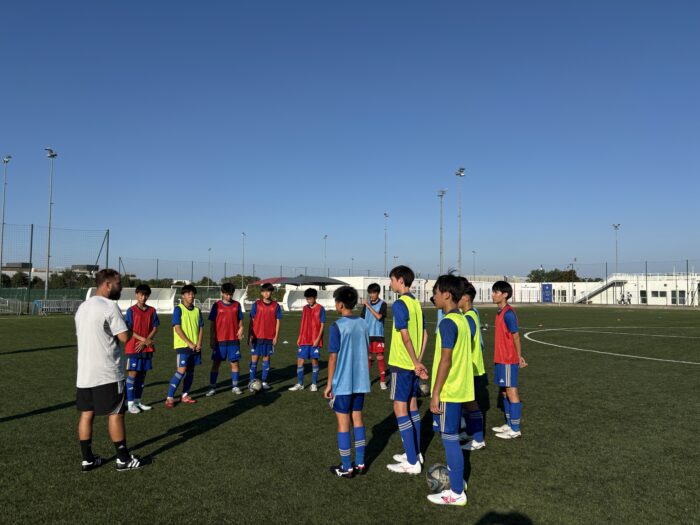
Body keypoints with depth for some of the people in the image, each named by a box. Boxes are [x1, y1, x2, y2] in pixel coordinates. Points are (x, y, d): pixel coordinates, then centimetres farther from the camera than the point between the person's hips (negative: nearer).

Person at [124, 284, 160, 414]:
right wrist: (143, 339, -17)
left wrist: (145, 342, -9)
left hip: (147, 348, 4)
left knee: (142, 374, 9)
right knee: (133, 374, -3)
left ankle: (137, 401, 18)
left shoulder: (152, 311, 6)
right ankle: (130, 403, 4)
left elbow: (155, 328, 4)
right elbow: (128, 330, -9)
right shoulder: (131, 311, -5)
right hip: (133, 348, -4)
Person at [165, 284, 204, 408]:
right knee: (181, 370, -13)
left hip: (195, 346, 6)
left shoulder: (197, 310, 10)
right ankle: (170, 397, -6)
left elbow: (201, 328, 11)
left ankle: (185, 395, 20)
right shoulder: (178, 309, -7)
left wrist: (199, 343, -3)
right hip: (183, 345, -6)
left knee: (190, 371, 9)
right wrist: (189, 343, -15)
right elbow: (177, 328, -12)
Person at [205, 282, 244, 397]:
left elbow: (240, 321, 8)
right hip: (219, 340, -1)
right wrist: (212, 340, -2)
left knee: (235, 363, 4)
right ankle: (212, 387, 12)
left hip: (234, 340, 1)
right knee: (216, 363, 3)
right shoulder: (216, 305, -1)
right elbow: (213, 324, 2)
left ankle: (235, 387, 15)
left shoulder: (237, 305, 3)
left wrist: (240, 329, -13)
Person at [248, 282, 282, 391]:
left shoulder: (276, 306, 2)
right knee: (254, 358, 0)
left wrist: (276, 336, -1)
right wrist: (250, 335, -4)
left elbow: (277, 321, 5)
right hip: (257, 336, -1)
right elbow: (252, 321, 1)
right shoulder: (256, 304, 0)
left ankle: (264, 382, 15)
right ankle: (252, 381, 9)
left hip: (270, 337, 1)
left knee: (266, 358, 7)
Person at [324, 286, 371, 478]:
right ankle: (359, 463, 21)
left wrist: (329, 384, -4)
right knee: (357, 420, 15)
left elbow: (333, 357, -12)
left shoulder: (337, 327, -14)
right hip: (360, 382, 6)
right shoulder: (363, 324, 3)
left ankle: (346, 467, 13)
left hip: (342, 383, -6)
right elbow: (365, 352, 11)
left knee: (343, 424, 5)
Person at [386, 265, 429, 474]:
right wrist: (419, 361, 10)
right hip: (413, 364, 9)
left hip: (402, 364, -8)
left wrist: (416, 363, -15)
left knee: (400, 408, -2)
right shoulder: (416, 303, 10)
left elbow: (405, 337, -21)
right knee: (412, 405, 16)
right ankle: (415, 453, 27)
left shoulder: (399, 304, -16)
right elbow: (424, 335, 11)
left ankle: (412, 463, 2)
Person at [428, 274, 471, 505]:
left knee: (449, 439, 1)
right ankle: (456, 480, 30)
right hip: (460, 389, 9)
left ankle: (457, 493, 11)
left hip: (448, 391, -9)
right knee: (451, 438, 19)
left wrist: (435, 393, -17)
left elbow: (445, 360, -21)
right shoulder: (462, 319, 10)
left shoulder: (447, 322, -18)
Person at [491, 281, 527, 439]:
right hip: (501, 359, 9)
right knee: (504, 392, 16)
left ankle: (515, 429, 9)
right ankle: (509, 424, 28)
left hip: (508, 360, -9)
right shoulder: (500, 312, 11)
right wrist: (518, 356, 15)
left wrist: (519, 357, -10)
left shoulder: (508, 313, -17)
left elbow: (516, 336, -15)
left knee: (511, 392, -1)